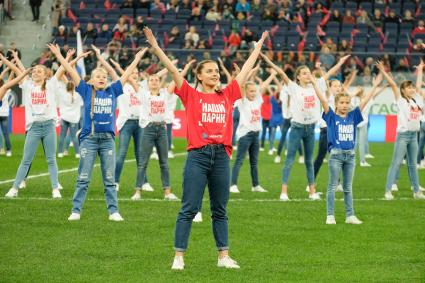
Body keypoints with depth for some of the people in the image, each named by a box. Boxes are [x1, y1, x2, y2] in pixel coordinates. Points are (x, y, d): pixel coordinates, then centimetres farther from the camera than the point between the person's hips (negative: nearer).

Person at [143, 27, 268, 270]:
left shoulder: (227, 95, 12)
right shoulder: (191, 95, 4)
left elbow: (247, 68, 20)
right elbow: (172, 69, -1)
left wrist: (260, 44, 26)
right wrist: (155, 46, -7)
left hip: (221, 156, 3)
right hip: (198, 156, -3)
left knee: (220, 210, 11)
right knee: (189, 209, -3)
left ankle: (224, 256, 16)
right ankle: (179, 257, -1)